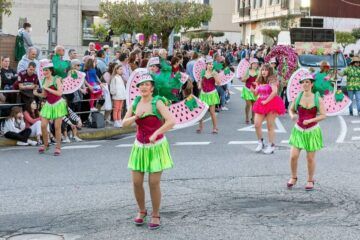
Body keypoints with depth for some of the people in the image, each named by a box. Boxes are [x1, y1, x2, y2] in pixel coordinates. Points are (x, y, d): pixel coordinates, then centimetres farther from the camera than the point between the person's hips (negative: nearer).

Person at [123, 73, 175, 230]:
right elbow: (124, 123, 5)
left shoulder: (157, 103, -12)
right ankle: (141, 211, 27)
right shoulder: (135, 103, 4)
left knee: (154, 183, -3)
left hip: (156, 147, -5)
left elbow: (171, 121, -25)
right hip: (140, 147, 5)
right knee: (136, 182, 3)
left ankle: (155, 215, 15)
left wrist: (156, 133, -30)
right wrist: (135, 117, -13)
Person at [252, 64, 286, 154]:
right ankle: (260, 143, 14)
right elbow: (256, 93, 16)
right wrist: (253, 91, -7)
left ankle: (271, 146, 6)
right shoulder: (259, 81, 12)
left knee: (270, 126, -2)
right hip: (261, 104, 6)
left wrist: (266, 101, -19)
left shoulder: (272, 80, -8)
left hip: (271, 103, -6)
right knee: (257, 124, -5)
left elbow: (274, 91, -21)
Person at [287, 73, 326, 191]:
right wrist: (292, 116, -11)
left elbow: (323, 115, -9)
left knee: (310, 158, 5)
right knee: (293, 156, -5)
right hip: (298, 130, 1)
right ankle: (293, 177, 19)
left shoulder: (317, 99, -6)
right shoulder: (298, 97, -2)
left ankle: (310, 180, 23)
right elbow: (291, 109, 12)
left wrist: (310, 120, -22)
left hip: (312, 131, -1)